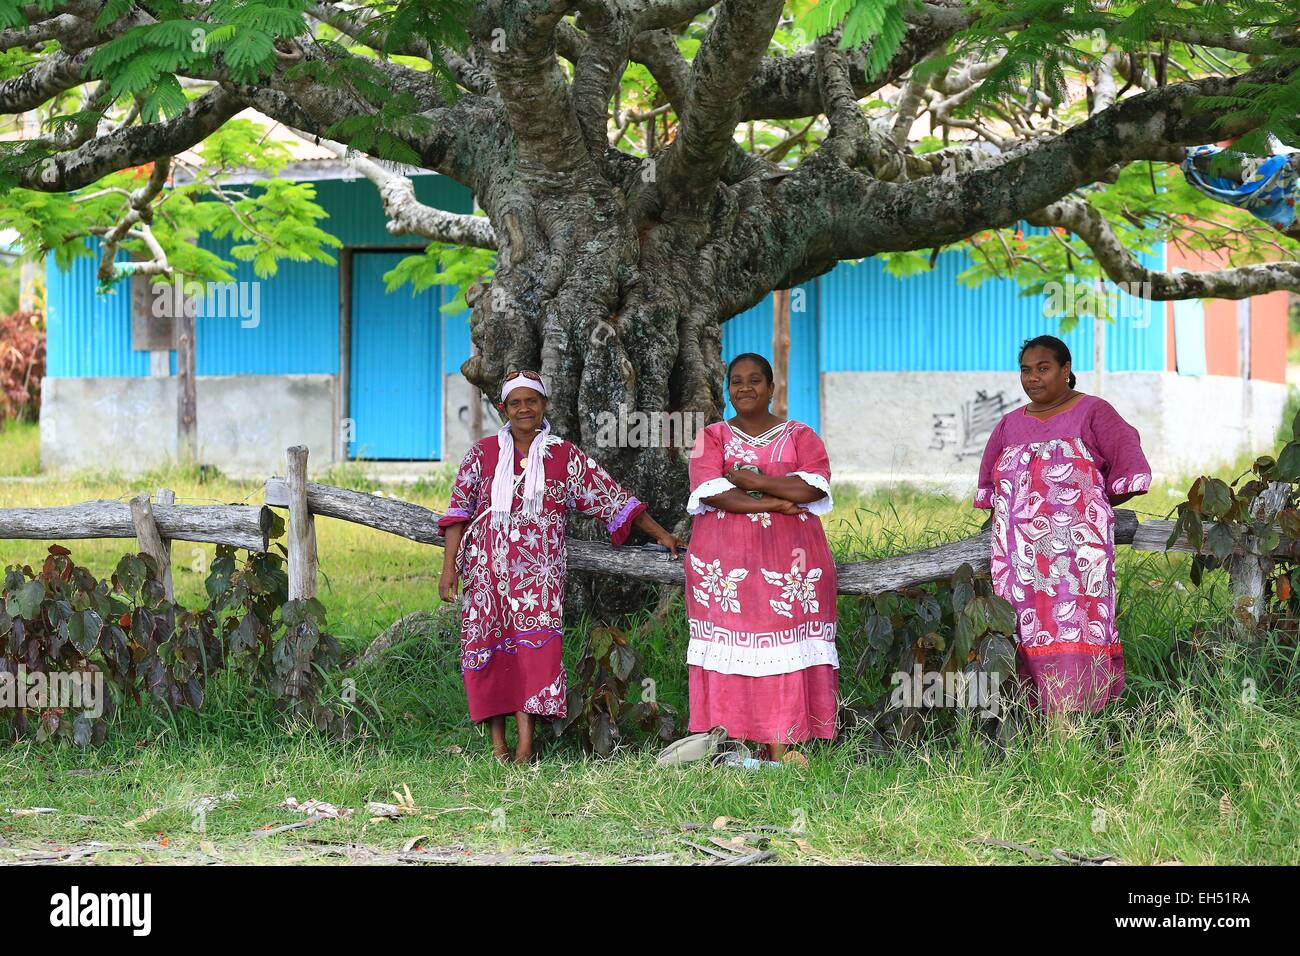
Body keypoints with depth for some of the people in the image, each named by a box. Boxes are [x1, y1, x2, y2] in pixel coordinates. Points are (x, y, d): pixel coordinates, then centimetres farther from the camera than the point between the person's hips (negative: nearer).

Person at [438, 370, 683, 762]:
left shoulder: (565, 456, 9)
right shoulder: (482, 454, 10)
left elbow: (611, 497, 9)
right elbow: (458, 511, 8)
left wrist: (660, 534, 7)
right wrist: (449, 566, -2)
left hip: (538, 571, -1)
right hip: (487, 568, 2)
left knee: (534, 646, -17)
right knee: (489, 649, -2)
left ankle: (525, 745, -21)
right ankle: (498, 745, 6)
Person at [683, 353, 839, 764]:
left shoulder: (800, 436, 12)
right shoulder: (712, 437, 11)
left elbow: (813, 487, -6)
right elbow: (711, 493, -6)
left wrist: (751, 480, -8)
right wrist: (775, 503, -10)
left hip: (789, 559, 0)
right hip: (725, 560, 0)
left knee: (784, 652, -7)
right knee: (731, 652, -6)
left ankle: (779, 748, -7)